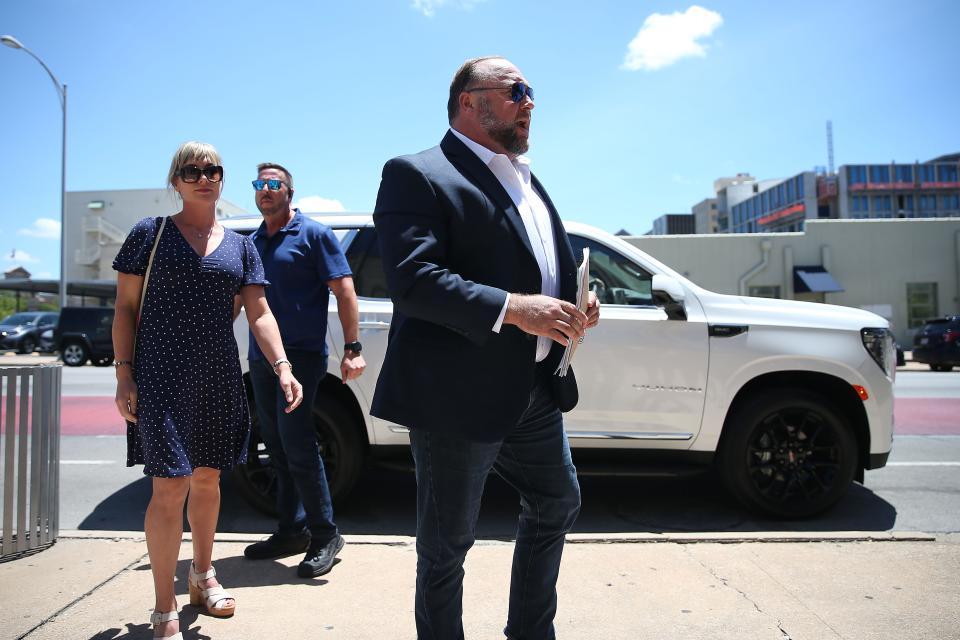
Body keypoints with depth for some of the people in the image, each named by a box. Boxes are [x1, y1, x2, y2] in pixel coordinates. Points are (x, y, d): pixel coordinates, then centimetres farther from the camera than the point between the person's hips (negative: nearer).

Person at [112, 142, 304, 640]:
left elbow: (259, 313, 4)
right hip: (161, 374, -4)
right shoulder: (150, 233, 2)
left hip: (219, 377, 4)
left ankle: (202, 575, 37)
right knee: (170, 487, -8)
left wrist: (282, 366, -9)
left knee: (207, 478, 15)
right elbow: (125, 308, 1)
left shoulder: (240, 247, 11)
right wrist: (124, 374, -8)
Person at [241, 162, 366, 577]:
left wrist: (352, 348, -18)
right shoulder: (253, 242, 16)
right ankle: (291, 531, 23)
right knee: (278, 447, 11)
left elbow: (344, 290, -10)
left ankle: (324, 534, 3)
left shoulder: (313, 234, -3)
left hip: (301, 355, -7)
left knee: (295, 444, -11)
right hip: (260, 357, 7)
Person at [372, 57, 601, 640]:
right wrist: (513, 308, -27)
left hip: (537, 391, 9)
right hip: (458, 396, -9)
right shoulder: (418, 174, -9)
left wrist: (575, 306, 4)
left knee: (559, 505, 23)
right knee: (447, 544, 7)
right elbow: (412, 278, -22)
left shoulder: (528, 180, 18)